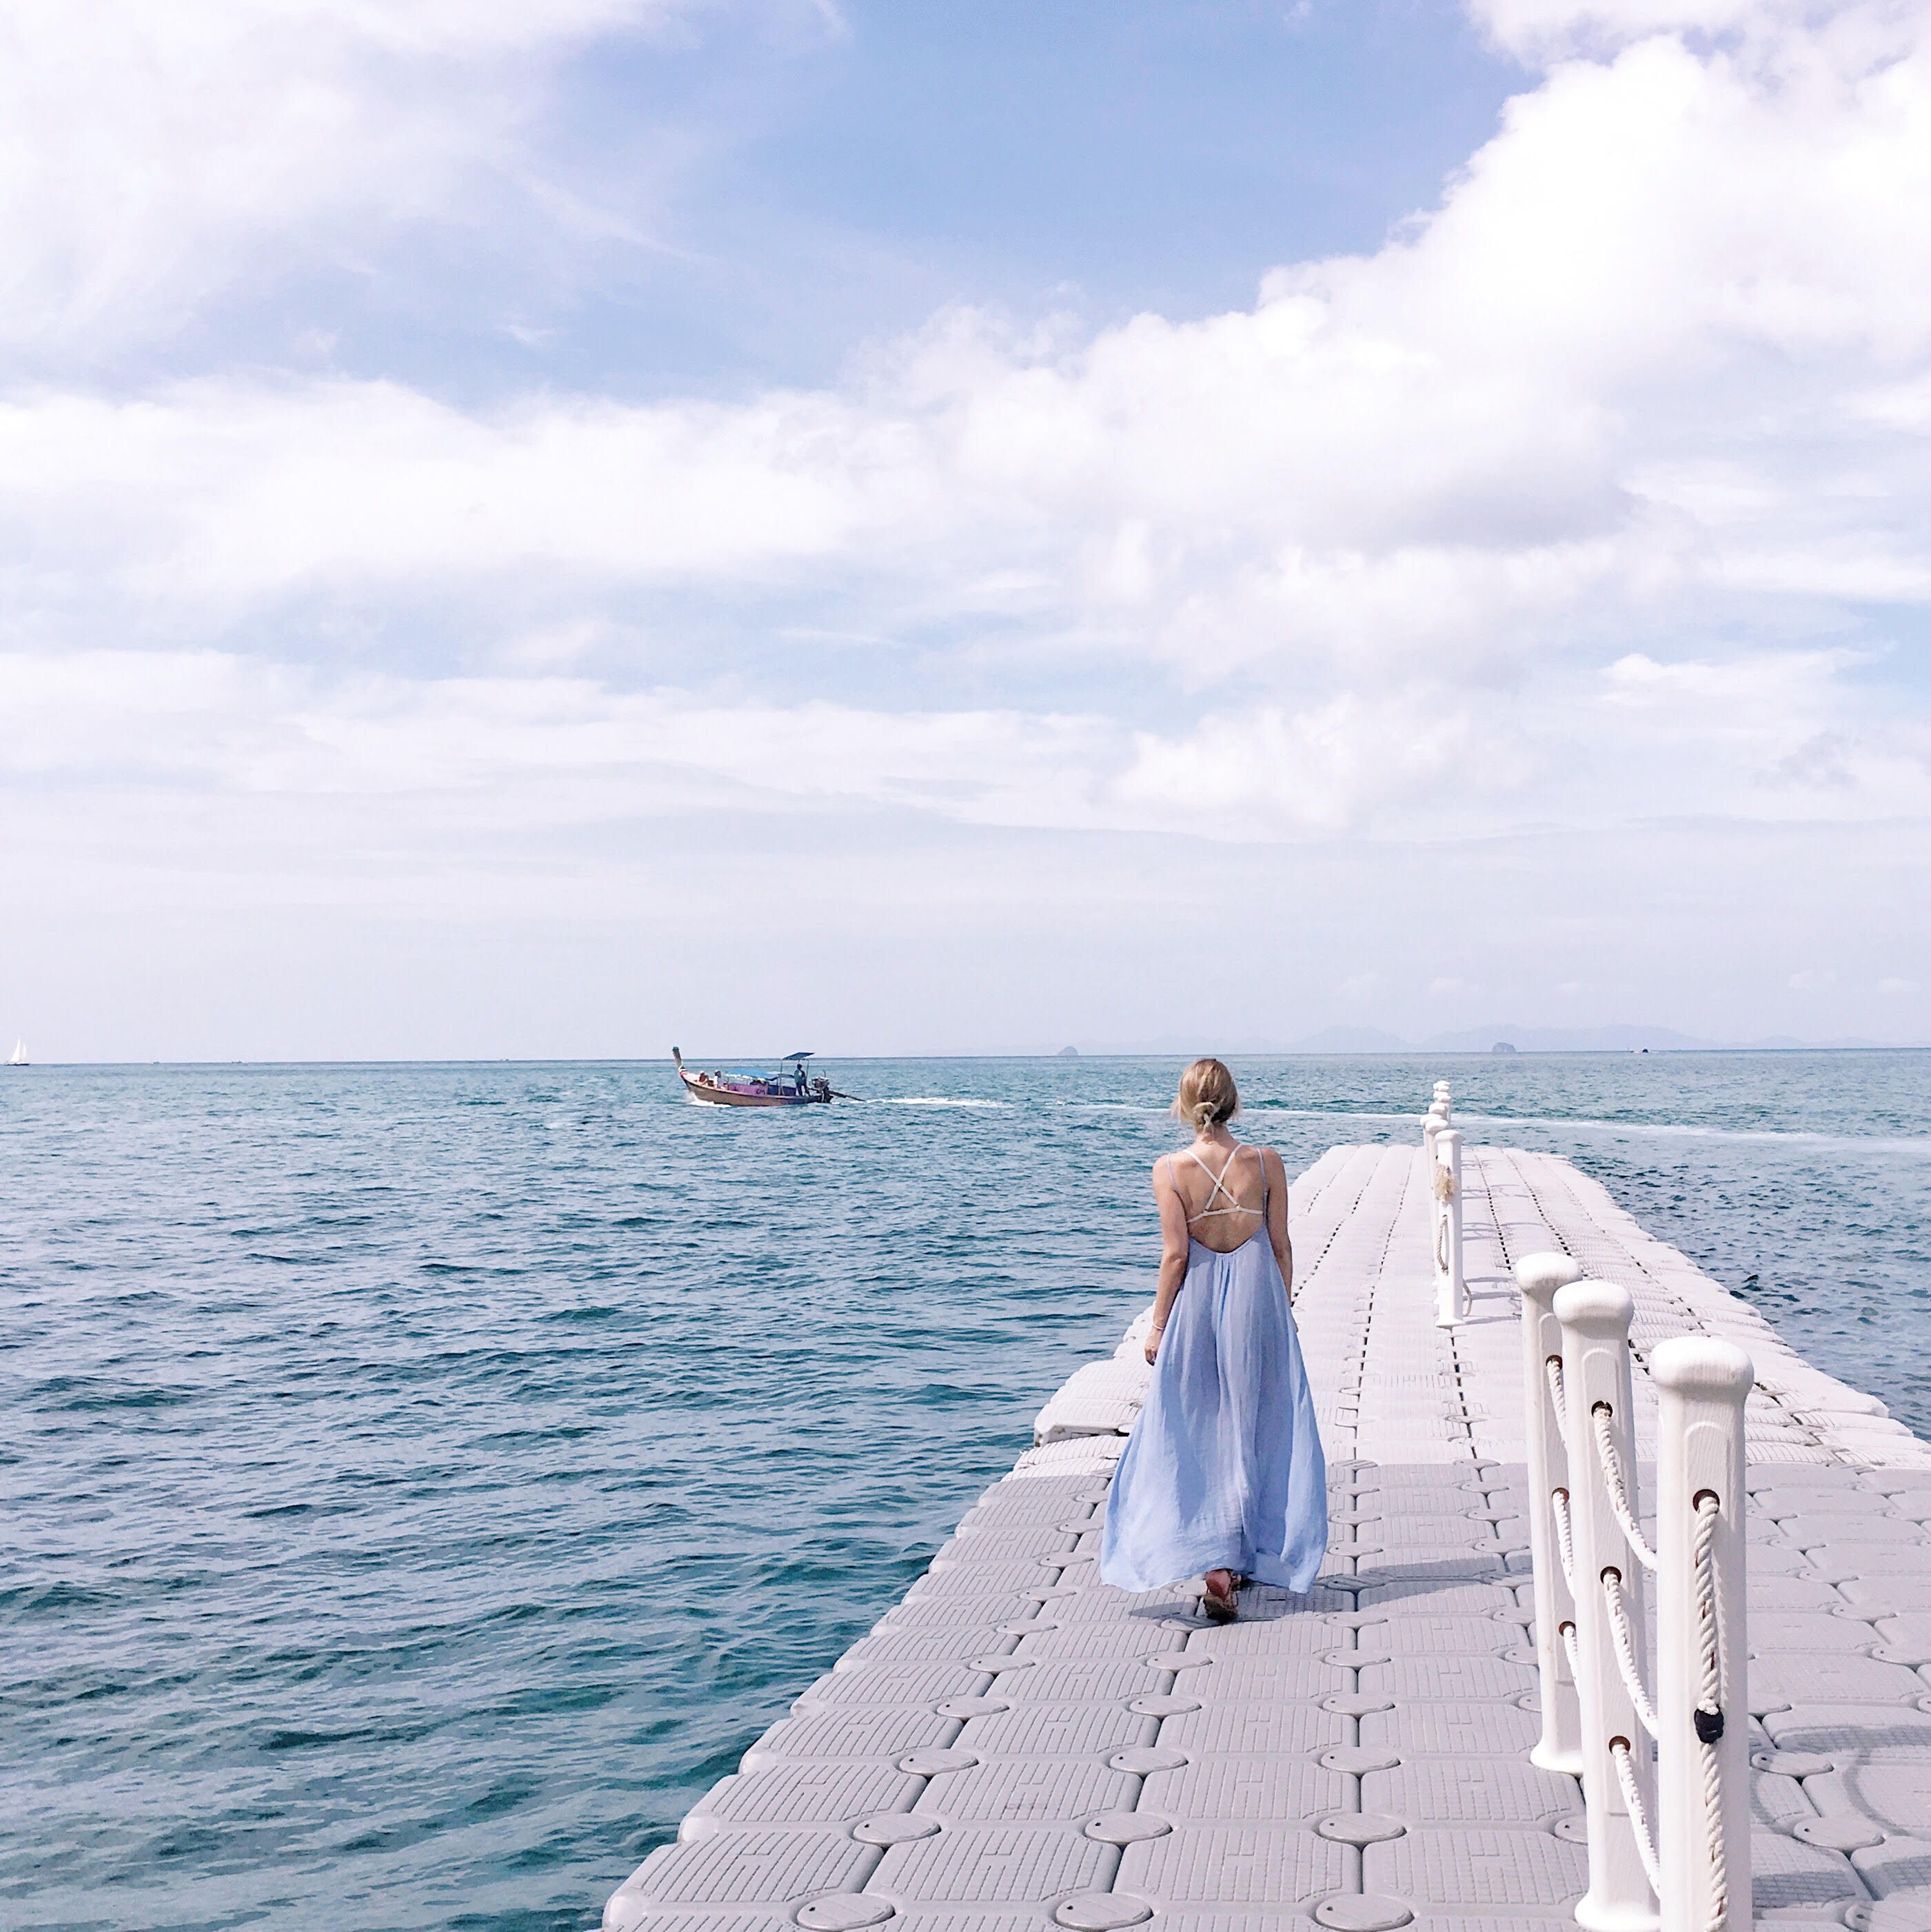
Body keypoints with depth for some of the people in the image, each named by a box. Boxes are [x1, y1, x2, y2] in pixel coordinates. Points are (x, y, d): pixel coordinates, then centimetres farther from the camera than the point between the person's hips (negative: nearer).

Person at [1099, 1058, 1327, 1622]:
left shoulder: (1170, 1169, -9)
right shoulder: (1266, 1163, -5)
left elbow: (1175, 1254, -9)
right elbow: (1280, 1247, -1)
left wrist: (1157, 1325, 0)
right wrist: (1284, 1308, 12)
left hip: (1196, 1305, -1)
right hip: (1257, 1299, 1)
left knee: (1194, 1434, 8)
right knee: (1255, 1430, 13)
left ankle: (1214, 1560, -3)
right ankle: (1247, 1556, 21)